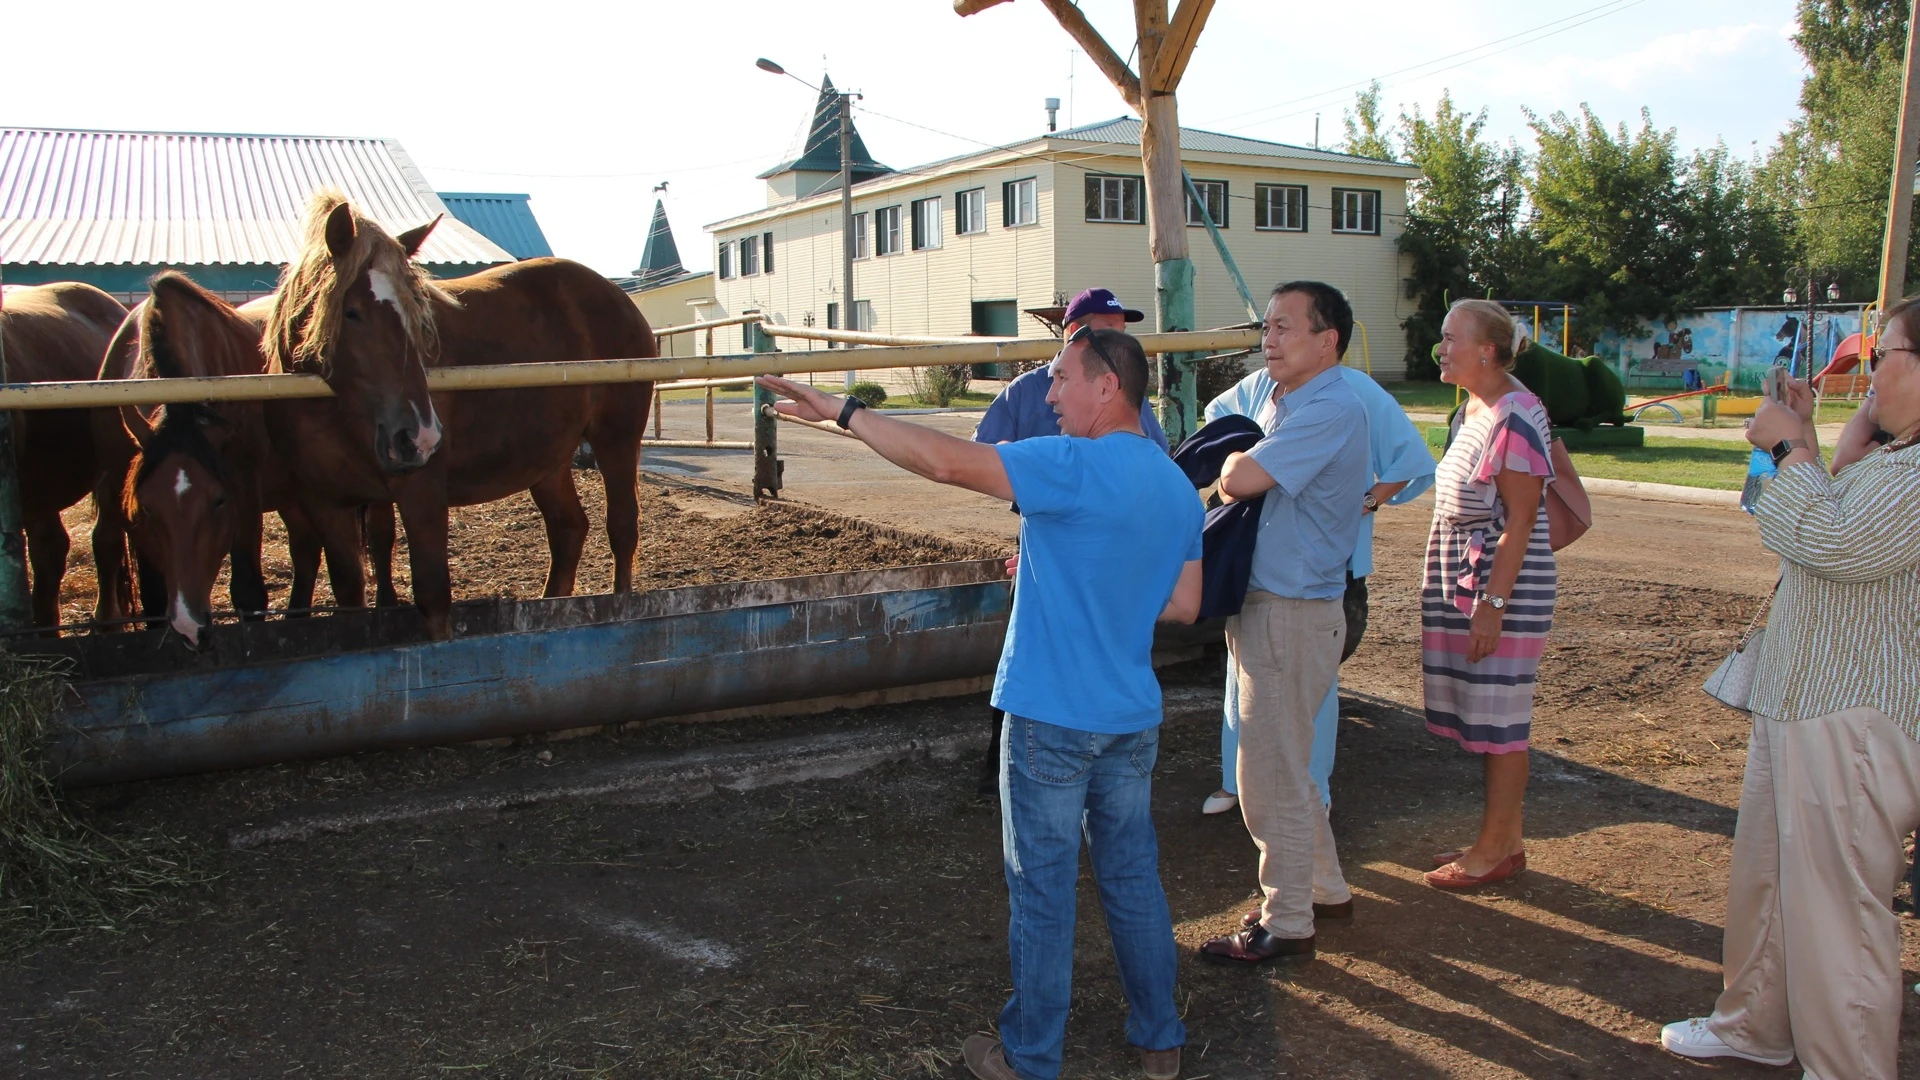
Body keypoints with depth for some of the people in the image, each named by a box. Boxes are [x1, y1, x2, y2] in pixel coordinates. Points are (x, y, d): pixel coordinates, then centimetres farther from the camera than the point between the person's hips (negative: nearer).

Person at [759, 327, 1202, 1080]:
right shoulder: (1179, 488, 6)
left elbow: (946, 461, -25)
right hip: (1132, 721, 7)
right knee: (1134, 878, 19)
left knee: (1042, 891, 7)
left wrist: (843, 412, -16)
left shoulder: (1076, 467, -19)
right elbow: (1184, 604, 13)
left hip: (1053, 720, -7)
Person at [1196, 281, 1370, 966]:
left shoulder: (1330, 410, -19)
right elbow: (1238, 483, 16)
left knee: (1271, 777, 0)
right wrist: (1241, 468, -5)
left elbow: (1239, 480, -28)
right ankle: (1324, 888, 36)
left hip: (1292, 615, -10)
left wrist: (1236, 462, -7)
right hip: (1268, 605, 10)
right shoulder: (1294, 405, 14)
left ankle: (1286, 927, 14)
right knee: (1284, 767, 21)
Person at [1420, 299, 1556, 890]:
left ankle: (1495, 850, 10)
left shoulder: (1516, 417, -16)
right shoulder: (1471, 411, 12)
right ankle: (1506, 840, 24)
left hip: (1505, 586, -9)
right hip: (1463, 581, 9)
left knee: (1498, 721, -1)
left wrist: (1492, 604, -21)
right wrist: (1444, 588, 19)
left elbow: (1519, 521, -19)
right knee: (1486, 721, 14)